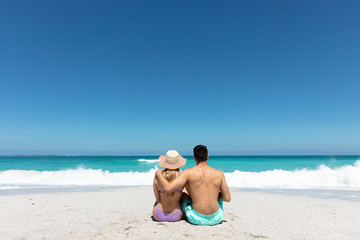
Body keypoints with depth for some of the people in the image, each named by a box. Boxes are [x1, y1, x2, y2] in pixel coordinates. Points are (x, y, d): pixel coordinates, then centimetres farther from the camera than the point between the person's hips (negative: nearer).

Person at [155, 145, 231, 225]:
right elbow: (227, 198, -1)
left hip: (197, 219, -1)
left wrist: (158, 173, 0)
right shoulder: (219, 174, -5)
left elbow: (167, 188, -17)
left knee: (183, 195, 26)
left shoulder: (188, 173, -11)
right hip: (216, 218, 2)